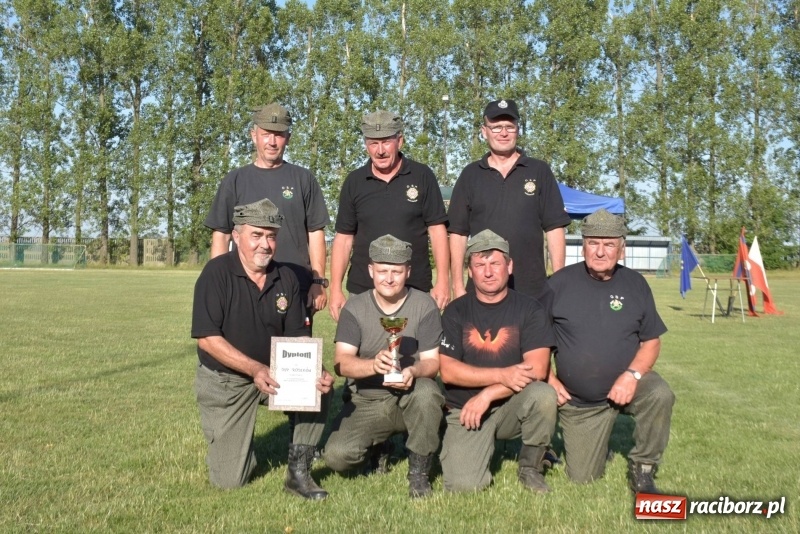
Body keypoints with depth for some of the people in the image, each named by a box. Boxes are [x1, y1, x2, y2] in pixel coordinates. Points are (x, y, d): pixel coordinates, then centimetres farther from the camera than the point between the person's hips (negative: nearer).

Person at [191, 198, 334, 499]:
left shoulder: (286, 278, -2)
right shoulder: (217, 273, -15)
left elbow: (298, 338, -2)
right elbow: (207, 338, -19)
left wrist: (317, 374, -22)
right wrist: (255, 369, -30)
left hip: (274, 372, 4)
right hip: (224, 380, -3)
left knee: (321, 389, -25)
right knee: (229, 480, -7)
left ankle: (298, 472, -8)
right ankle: (229, 438, 28)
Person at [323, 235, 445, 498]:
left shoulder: (424, 305, -5)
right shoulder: (355, 308, -2)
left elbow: (432, 361, -9)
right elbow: (341, 362, -14)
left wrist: (414, 372, -34)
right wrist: (373, 365, -36)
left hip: (411, 397, -1)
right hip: (367, 401, 1)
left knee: (426, 392, -36)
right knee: (336, 456, -21)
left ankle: (419, 473, -13)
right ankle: (380, 447, 16)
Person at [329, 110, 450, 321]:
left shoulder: (422, 176, 1)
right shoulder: (354, 182, 6)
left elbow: (437, 230, 1)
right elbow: (343, 238, 8)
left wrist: (442, 281, -6)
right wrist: (335, 290, 3)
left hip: (416, 289, -1)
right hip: (363, 290, 2)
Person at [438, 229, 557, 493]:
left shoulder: (530, 310, -2)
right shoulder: (455, 312, 1)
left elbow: (537, 369, -13)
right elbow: (447, 370, -9)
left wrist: (487, 394, -19)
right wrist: (503, 376, -20)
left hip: (513, 405, 0)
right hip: (465, 410, 0)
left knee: (543, 394, -33)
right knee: (463, 486, -20)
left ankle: (531, 467, -6)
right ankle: (485, 446, 15)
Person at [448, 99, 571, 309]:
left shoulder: (539, 171, 6)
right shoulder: (470, 175, 8)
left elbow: (555, 229, 4)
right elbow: (458, 233, 7)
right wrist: (458, 286, 1)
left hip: (533, 291, -1)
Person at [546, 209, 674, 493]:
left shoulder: (635, 284, -2)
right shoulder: (559, 283, -7)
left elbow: (651, 341, 0)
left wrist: (632, 375, -18)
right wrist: (549, 378, -11)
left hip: (626, 384, 1)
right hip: (578, 402, 0)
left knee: (660, 395, -32)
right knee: (582, 478, 0)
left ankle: (641, 468, -8)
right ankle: (596, 444, 35)